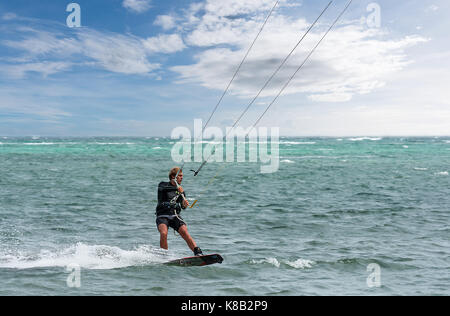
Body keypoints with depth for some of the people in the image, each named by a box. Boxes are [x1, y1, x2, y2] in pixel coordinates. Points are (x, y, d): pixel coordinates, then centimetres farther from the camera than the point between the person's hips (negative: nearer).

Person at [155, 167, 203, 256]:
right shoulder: (163, 185, 8)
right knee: (163, 234, -29)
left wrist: (185, 204, -18)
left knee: (185, 232, -22)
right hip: (162, 216, -3)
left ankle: (198, 253, -30)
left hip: (175, 216, 3)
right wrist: (176, 188, -33)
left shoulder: (181, 190, 19)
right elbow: (163, 189, -18)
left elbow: (183, 207, 7)